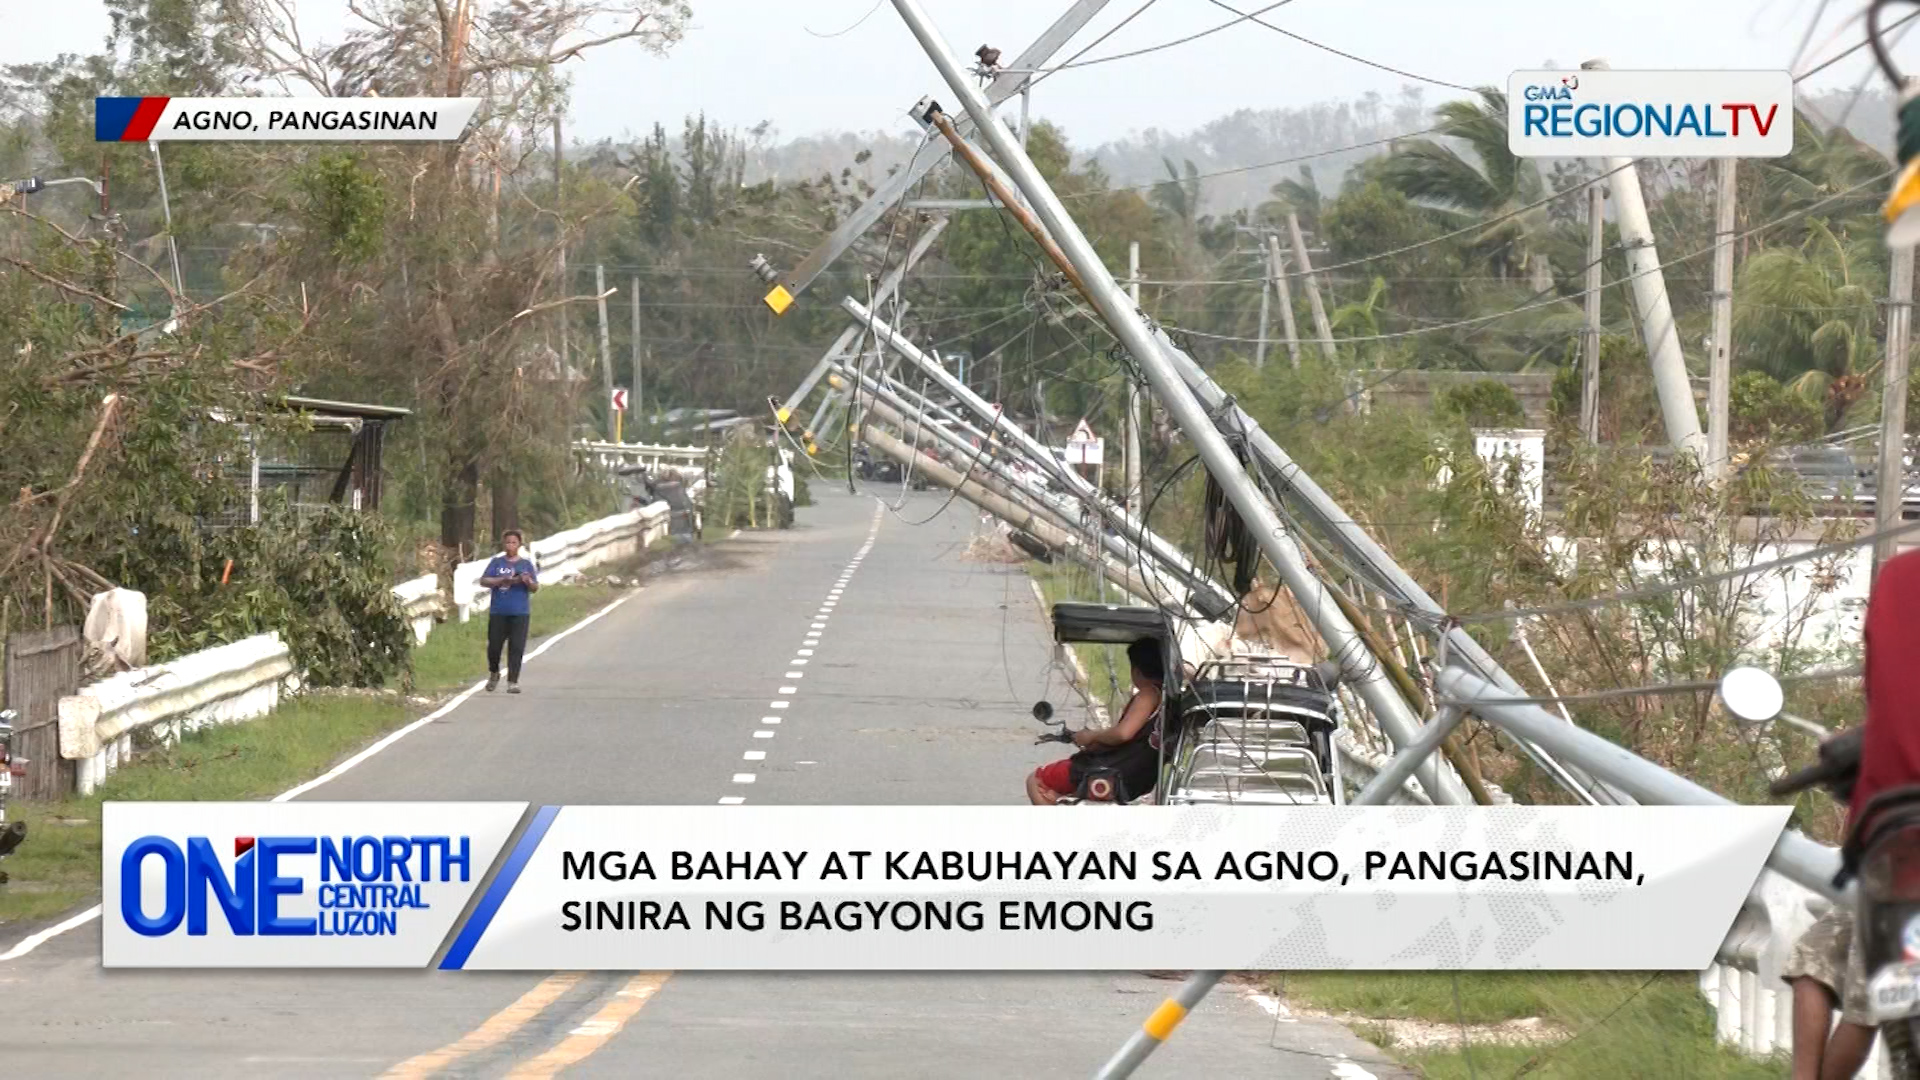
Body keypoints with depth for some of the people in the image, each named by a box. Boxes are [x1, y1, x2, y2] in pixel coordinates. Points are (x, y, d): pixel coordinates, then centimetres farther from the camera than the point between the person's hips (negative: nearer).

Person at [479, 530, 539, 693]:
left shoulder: (526, 564, 7)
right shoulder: (497, 562, 7)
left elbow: (535, 588, 5)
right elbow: (483, 580, -1)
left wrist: (528, 581, -18)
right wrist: (503, 580, -15)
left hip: (520, 613, -1)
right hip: (498, 612, 1)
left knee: (516, 648, -6)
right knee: (494, 646, 3)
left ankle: (513, 682, -3)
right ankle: (494, 674, 29)